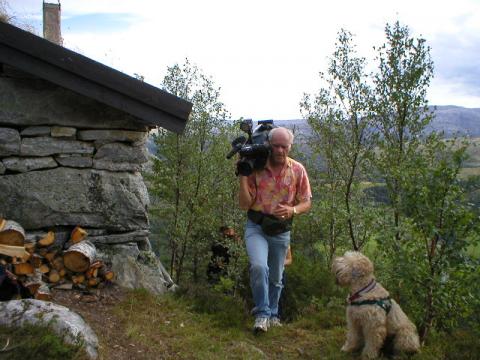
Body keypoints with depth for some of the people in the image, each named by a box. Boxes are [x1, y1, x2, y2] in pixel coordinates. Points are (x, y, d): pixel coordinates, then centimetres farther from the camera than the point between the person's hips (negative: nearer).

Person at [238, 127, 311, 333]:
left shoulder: (298, 170, -4)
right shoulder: (256, 168, -9)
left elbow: (307, 203, 1)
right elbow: (244, 204, -9)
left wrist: (292, 210, -21)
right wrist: (243, 176, -20)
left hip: (282, 230, 2)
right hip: (256, 227, -2)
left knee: (276, 277, 15)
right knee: (259, 266, -25)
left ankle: (272, 314, 37)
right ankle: (262, 313, -8)